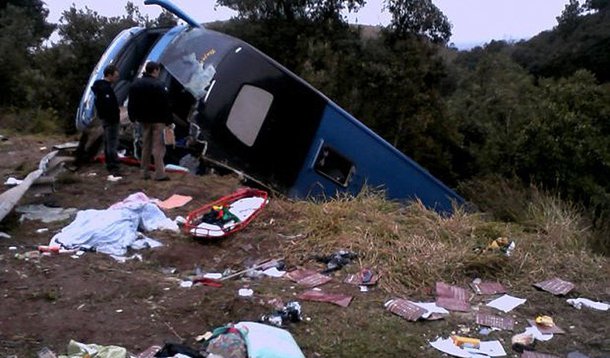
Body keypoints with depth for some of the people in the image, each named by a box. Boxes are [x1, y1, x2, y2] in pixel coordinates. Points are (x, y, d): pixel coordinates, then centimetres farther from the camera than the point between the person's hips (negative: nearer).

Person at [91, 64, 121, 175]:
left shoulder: (100, 86, 15)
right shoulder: (106, 88, -19)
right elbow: (108, 105, -27)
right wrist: (114, 118, -23)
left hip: (105, 119, 11)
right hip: (111, 120, -11)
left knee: (108, 143, 16)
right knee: (112, 143, -10)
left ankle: (110, 166, 25)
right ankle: (114, 167, -11)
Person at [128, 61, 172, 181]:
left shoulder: (136, 84, 8)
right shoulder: (158, 85, -15)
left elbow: (131, 103, 14)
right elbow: (165, 104, -15)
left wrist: (133, 117, 21)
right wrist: (168, 120, -9)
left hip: (143, 119, 7)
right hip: (157, 120, -7)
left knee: (146, 145, 14)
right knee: (158, 146, -4)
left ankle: (145, 172, 17)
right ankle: (159, 173, -6)